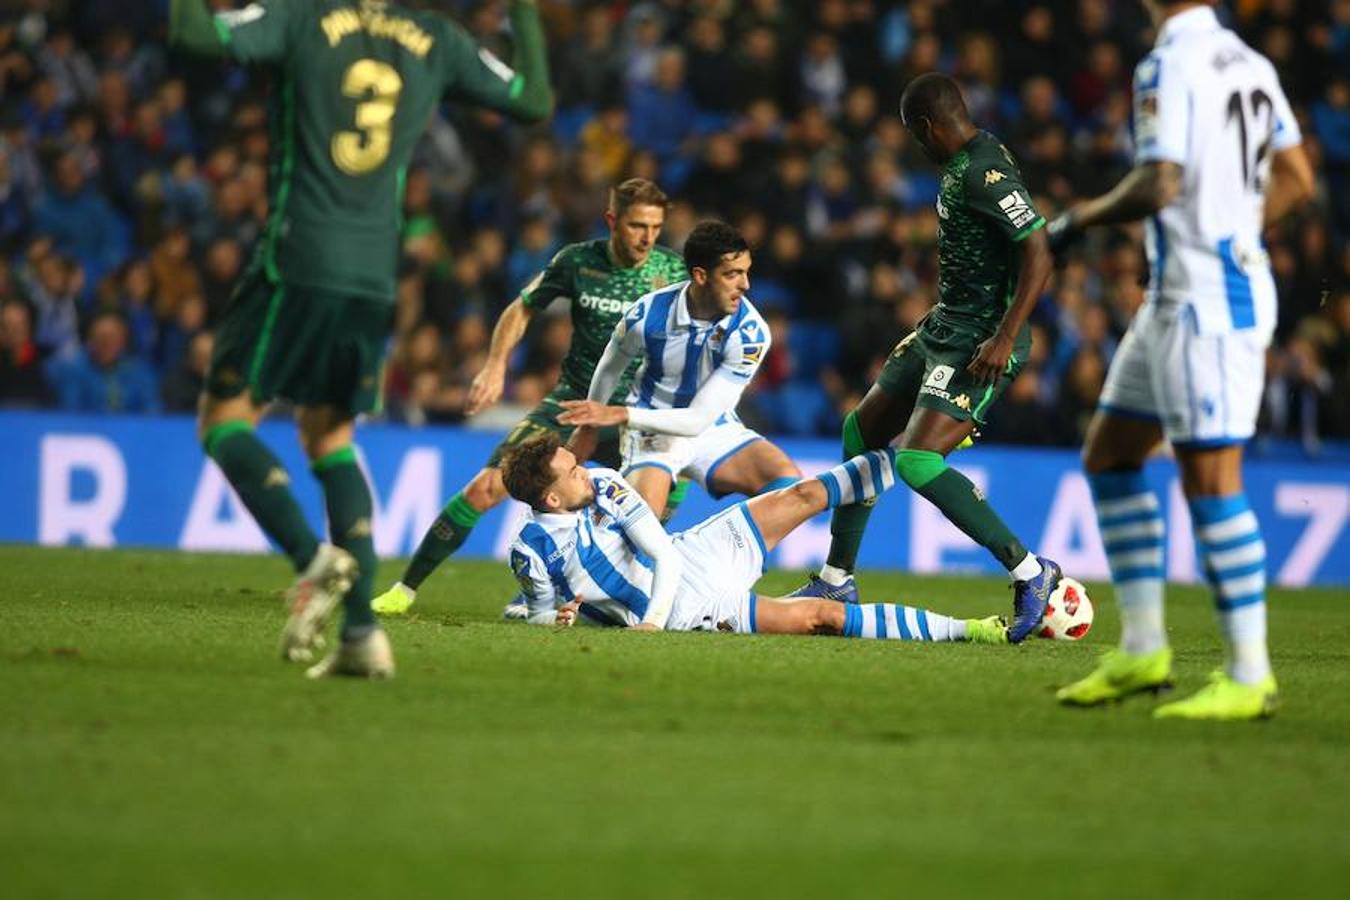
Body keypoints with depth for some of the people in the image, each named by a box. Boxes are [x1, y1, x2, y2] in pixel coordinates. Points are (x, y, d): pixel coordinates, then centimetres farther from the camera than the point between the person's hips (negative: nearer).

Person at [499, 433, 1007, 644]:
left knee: (805, 495, 3)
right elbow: (540, 615, -2)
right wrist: (558, 618, -27)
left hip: (695, 553, 5)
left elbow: (662, 551, -8)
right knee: (822, 616, -12)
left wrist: (653, 617, -23)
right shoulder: (532, 551, -18)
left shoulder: (603, 485, -6)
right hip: (690, 608, -5)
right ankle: (964, 631, -10)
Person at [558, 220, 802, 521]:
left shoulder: (749, 332, -21)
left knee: (788, 482, -23)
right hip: (652, 429, -2)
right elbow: (611, 367, 6)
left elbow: (699, 419, -21)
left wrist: (620, 415, -27)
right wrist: (588, 426, 20)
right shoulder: (648, 314, -19)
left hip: (714, 429, 2)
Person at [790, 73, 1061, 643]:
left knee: (917, 461, -22)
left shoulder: (985, 173, -20)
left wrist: (1005, 338, -30)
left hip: (978, 343, -11)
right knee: (862, 431, 18)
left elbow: (1038, 254, -26)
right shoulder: (965, 163, 11)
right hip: (943, 328, 11)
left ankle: (1030, 574, -16)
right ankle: (836, 581, 30)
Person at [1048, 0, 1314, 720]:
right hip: (1176, 300, 10)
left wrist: (1078, 220, -6)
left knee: (1210, 478, -8)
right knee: (1109, 454, 15)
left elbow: (1158, 187, -23)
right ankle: (1142, 651, 17)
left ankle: (1249, 678, -6)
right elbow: (1296, 180, 15)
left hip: (1205, 302, -10)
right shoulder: (1248, 63, 11)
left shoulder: (1167, 67, -15)